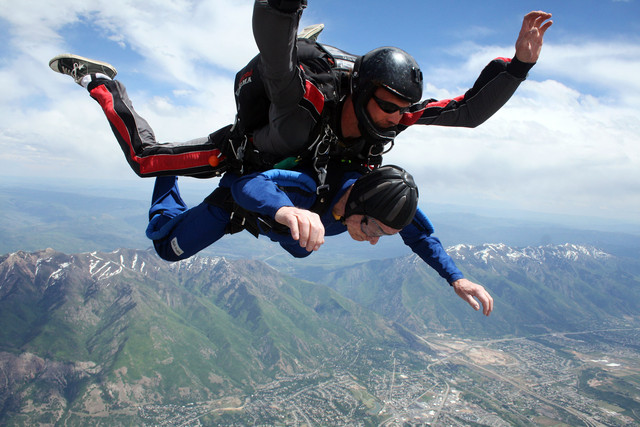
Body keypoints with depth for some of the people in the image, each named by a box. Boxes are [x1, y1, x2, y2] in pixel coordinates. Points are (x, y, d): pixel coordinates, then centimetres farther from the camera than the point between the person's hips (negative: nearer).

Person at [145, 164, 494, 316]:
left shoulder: (380, 200, -32)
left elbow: (420, 235, -15)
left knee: (299, 249, 38)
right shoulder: (310, 188, -50)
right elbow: (245, 183, -66)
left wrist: (456, 278, -28)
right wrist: (286, 210, -87)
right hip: (238, 199, -5)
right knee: (168, 247, 3)